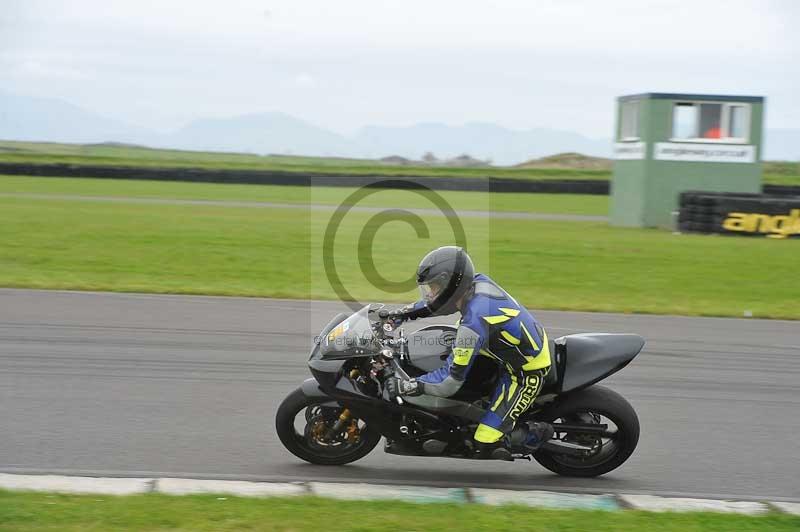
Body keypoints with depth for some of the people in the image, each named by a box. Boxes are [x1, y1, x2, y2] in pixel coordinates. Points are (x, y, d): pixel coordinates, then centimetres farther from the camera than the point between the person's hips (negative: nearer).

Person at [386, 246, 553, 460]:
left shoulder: (473, 325, -32)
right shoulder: (480, 282, -8)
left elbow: (450, 382, -27)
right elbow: (440, 301, 16)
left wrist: (408, 385, -22)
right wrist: (409, 311, 8)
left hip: (525, 375, -9)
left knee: (486, 445, -13)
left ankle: (538, 434, 4)